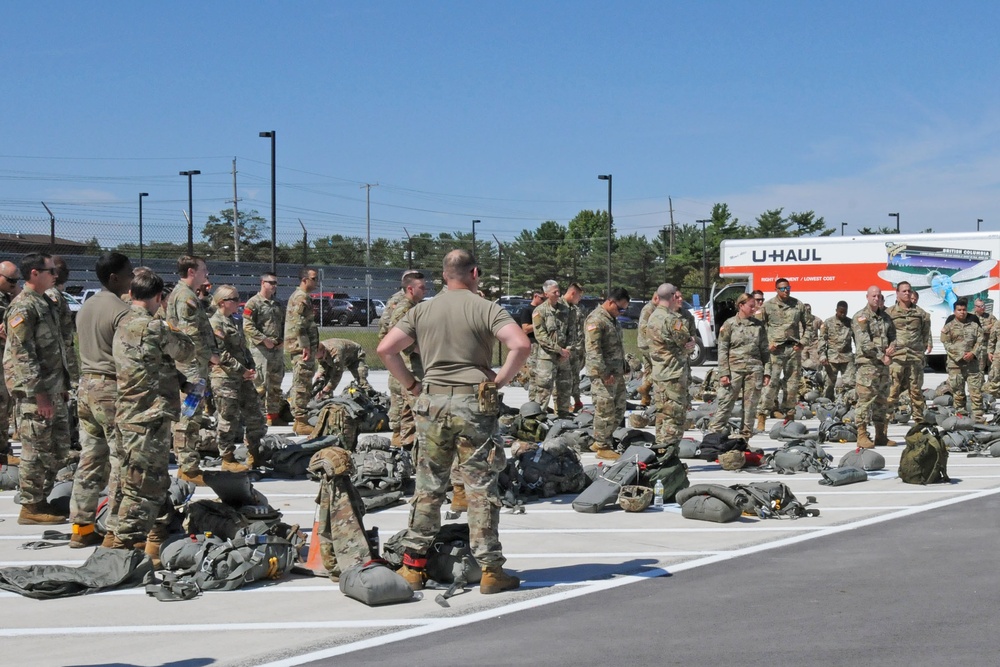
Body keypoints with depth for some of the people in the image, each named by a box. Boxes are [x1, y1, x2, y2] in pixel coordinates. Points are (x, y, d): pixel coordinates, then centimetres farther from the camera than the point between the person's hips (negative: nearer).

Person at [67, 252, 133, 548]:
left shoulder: (85, 307, 12)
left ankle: (81, 527, 15)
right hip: (113, 389, -8)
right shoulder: (121, 311, -15)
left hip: (86, 386, 8)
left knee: (89, 461, 12)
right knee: (121, 462, -1)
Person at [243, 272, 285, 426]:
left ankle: (273, 415, 20)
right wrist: (264, 340, -18)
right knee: (260, 384, -10)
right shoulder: (253, 303, -6)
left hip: (278, 349, 7)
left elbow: (284, 324, 22)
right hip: (260, 349, -7)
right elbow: (248, 326, -14)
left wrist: (282, 340, 5)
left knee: (276, 384, 12)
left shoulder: (278, 304, 17)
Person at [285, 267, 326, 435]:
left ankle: (299, 420, 20)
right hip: (301, 347, -11)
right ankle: (301, 422, -10)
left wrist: (315, 347, 28)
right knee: (302, 384, -10)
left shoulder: (301, 297, 21)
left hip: (302, 347, 11)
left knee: (300, 384, 14)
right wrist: (306, 346, -23)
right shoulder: (301, 298, -13)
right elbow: (299, 324, -21)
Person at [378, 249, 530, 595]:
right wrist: (499, 381, -6)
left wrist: (411, 385, 9)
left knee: (427, 487, 11)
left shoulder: (422, 311, 8)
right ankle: (490, 569, 5)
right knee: (481, 488, 2)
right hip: (473, 403, -3)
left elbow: (385, 349, 4)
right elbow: (521, 345, -16)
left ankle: (413, 566, 14)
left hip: (432, 401, 3)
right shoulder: (486, 309, -3)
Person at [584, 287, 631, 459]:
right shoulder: (596, 319, -15)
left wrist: (623, 367, 23)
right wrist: (604, 373, -22)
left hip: (616, 373, 10)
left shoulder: (613, 319, 17)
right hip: (603, 374, -10)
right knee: (605, 410, -5)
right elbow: (593, 349, -21)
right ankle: (603, 447, 3)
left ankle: (600, 442, 23)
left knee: (618, 410, 13)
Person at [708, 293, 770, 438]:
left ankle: (745, 435, 12)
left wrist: (767, 372, 7)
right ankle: (714, 433, -5)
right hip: (734, 368, -3)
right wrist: (724, 373, -9)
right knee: (725, 402, -7)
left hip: (754, 370, 3)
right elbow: (722, 350, -1)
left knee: (750, 405, 5)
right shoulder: (729, 324, 2)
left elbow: (764, 350, 14)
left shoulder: (758, 325, 11)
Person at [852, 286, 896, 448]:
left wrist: (891, 348, -6)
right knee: (865, 399, -9)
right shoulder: (860, 317, -5)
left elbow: (893, 337, 17)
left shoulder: (886, 317, 17)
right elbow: (864, 342, -14)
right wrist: (882, 356, -15)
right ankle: (862, 436, -8)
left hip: (883, 365, 7)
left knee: (882, 400, 10)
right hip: (866, 363, -7)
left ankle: (881, 436, 15)